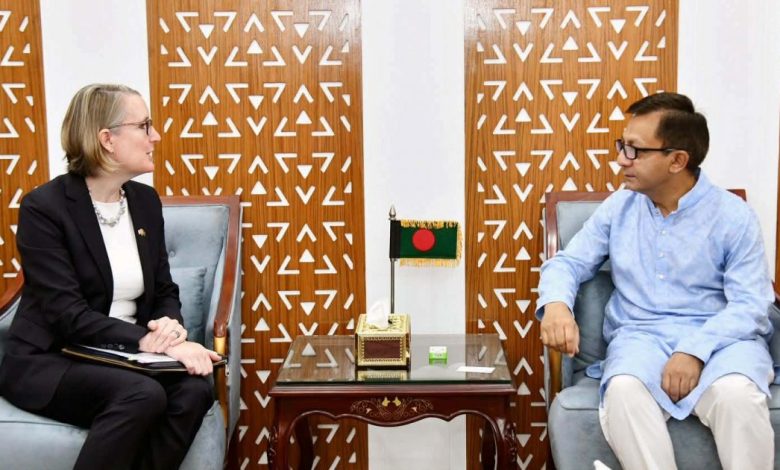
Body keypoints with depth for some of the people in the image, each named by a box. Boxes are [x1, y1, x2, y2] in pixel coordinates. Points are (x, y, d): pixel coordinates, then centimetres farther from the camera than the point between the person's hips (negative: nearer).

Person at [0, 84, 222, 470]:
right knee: (143, 394, -34)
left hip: (123, 357, 6)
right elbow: (68, 313, -20)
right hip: (48, 361, -5)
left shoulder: (145, 200, 7)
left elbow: (164, 290, 11)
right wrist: (149, 340, -30)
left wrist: (171, 324, -13)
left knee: (194, 389, -26)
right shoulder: (43, 207, -12)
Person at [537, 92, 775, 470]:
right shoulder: (617, 207, 9)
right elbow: (568, 263, 9)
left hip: (720, 338, -1)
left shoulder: (733, 216, -2)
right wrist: (556, 304, -15)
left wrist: (695, 350, -25)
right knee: (623, 389, -33)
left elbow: (750, 305, -9)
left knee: (736, 392, -36)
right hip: (640, 335, 2)